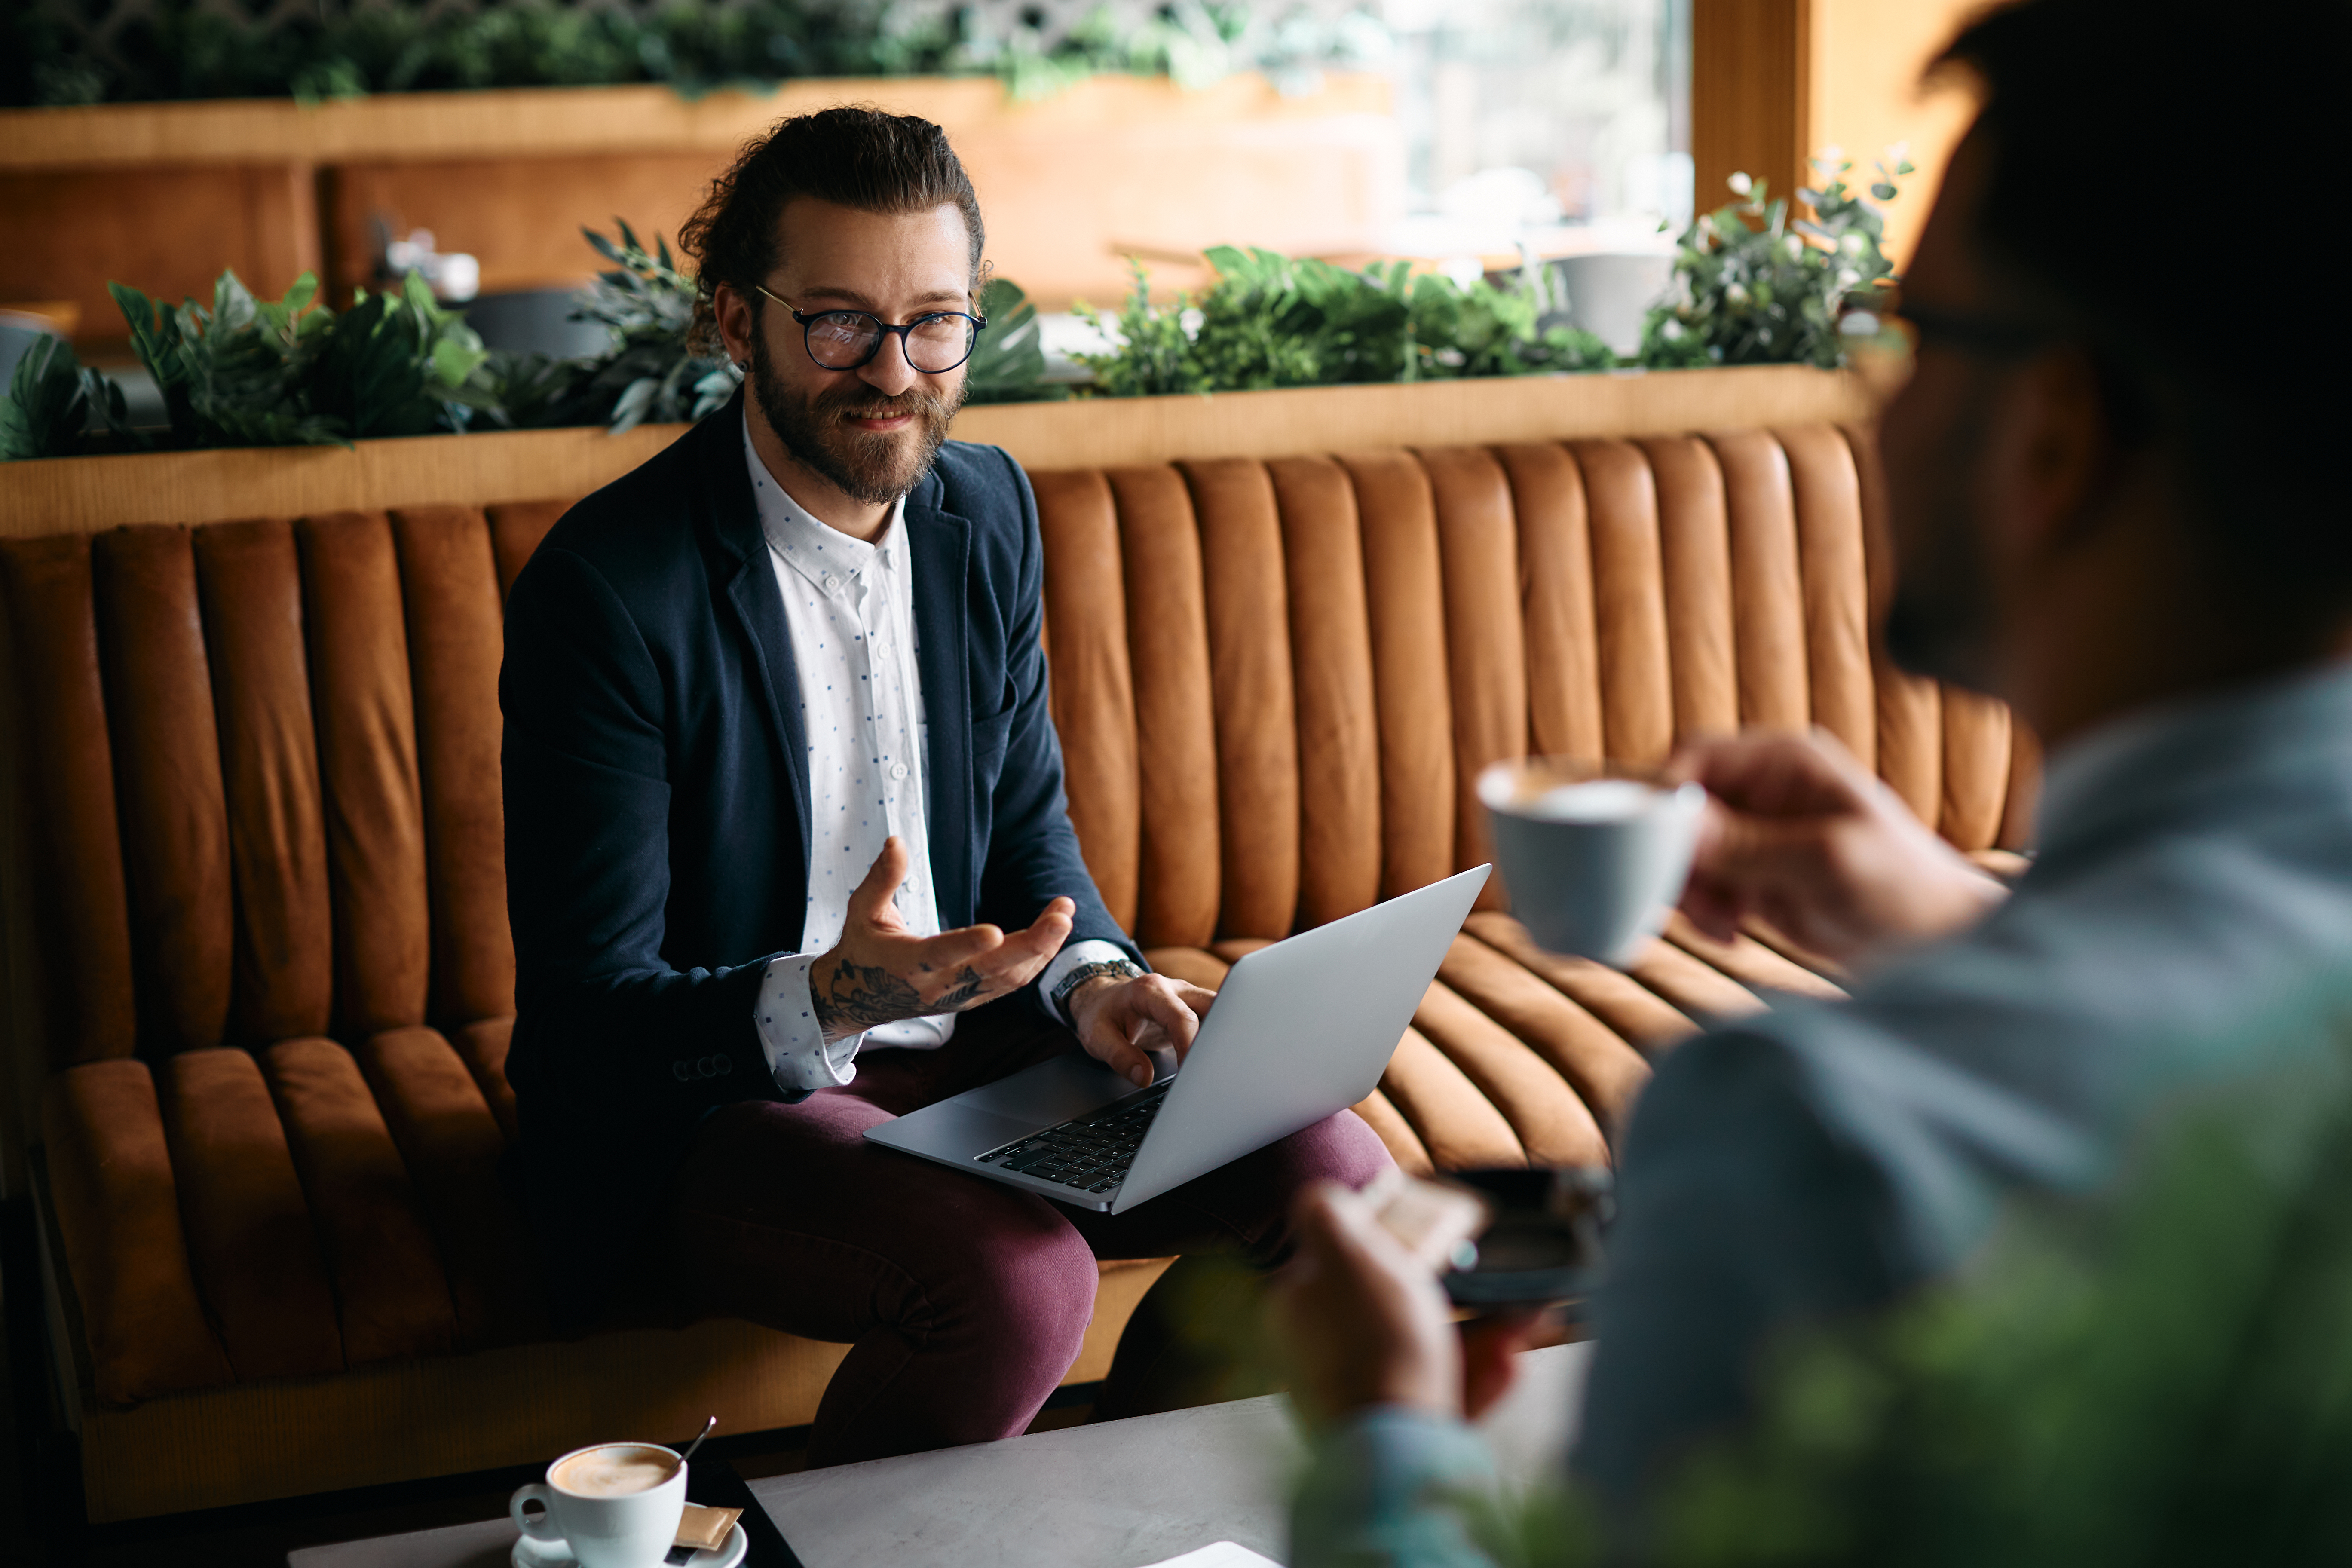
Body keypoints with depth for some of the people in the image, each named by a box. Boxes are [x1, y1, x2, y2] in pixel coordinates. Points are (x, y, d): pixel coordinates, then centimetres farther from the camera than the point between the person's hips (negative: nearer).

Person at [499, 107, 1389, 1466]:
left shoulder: (987, 511, 3)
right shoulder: (608, 588, -19)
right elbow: (591, 1020, -18)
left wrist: (1089, 979, -9)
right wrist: (828, 997, -36)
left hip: (961, 1046, 7)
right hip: (704, 1107, -6)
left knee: (1326, 1172, -10)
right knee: (1016, 1276, -32)